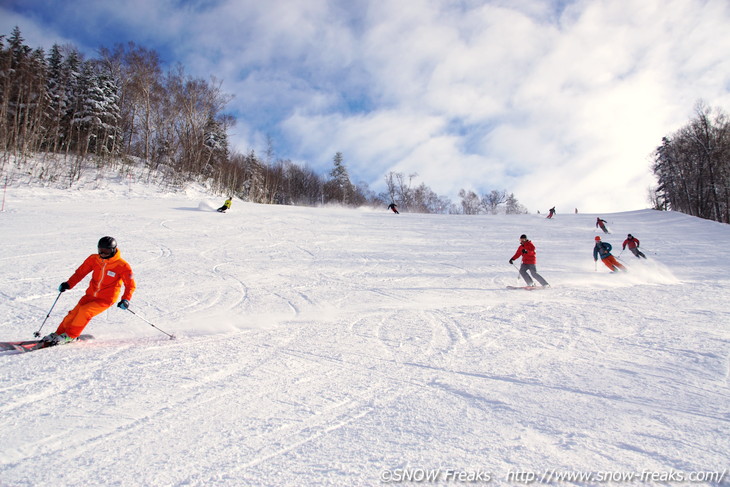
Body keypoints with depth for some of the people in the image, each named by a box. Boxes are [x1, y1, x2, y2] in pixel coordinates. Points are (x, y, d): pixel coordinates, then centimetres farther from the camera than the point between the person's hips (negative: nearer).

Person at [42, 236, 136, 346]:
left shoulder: (122, 266, -16)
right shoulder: (94, 259, -3)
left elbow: (131, 285, -10)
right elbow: (80, 272, 7)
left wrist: (125, 299, -23)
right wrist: (68, 284, -7)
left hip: (106, 299, -5)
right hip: (91, 295, 5)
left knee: (85, 311, -21)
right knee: (74, 313, -4)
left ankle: (70, 335, -5)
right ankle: (59, 333, 17)